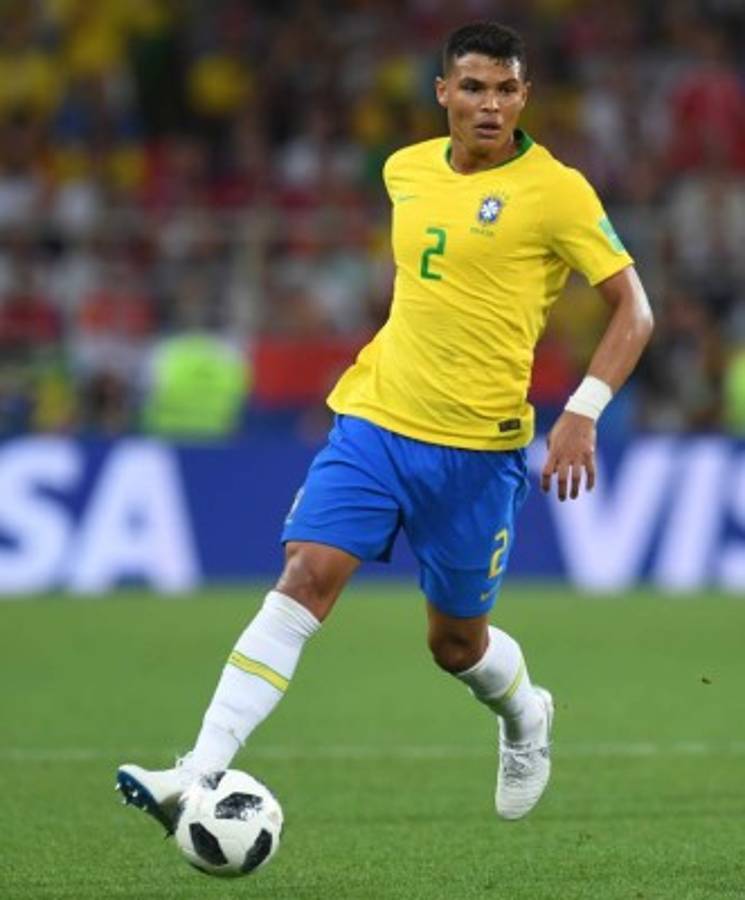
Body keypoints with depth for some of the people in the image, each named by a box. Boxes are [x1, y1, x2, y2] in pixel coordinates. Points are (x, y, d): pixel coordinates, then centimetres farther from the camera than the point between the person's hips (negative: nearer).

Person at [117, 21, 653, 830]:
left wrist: (584, 412, -19)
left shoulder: (554, 191, -10)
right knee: (305, 576, -15)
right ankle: (202, 774, -22)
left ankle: (524, 719, 45)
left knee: (456, 641, 9)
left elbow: (632, 309, -8)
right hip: (374, 420, 3)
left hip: (477, 445, -3)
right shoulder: (405, 170, 6)